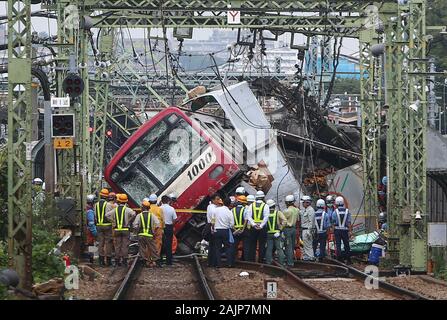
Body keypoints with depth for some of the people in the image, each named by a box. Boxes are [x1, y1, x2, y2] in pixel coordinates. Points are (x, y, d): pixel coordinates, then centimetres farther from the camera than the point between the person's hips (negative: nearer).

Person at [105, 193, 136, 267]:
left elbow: (107, 215, -3)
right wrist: (129, 221, -7)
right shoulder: (127, 210, -5)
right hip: (125, 230, -2)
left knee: (117, 246, 8)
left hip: (116, 230, 2)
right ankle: (124, 260, 1)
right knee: (125, 245, 3)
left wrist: (113, 221, 2)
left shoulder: (115, 210, 3)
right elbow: (133, 214, -21)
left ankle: (117, 261, 9)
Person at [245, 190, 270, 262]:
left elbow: (248, 216, -3)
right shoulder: (265, 206, -2)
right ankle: (261, 259, 0)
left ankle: (251, 259, 8)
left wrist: (254, 224, -8)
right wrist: (261, 226, -10)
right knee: (262, 245, 2)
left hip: (253, 227, 2)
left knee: (252, 244, 8)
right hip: (262, 228, -2)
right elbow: (266, 217, -11)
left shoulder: (251, 205, 6)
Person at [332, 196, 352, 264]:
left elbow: (333, 222, -4)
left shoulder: (335, 212, -6)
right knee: (346, 245, 10)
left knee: (338, 245, 4)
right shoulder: (347, 211, -2)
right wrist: (350, 231, -2)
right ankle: (348, 259, 13)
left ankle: (339, 259, 1)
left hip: (337, 230, -1)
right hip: (345, 230, 1)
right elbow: (349, 222, -4)